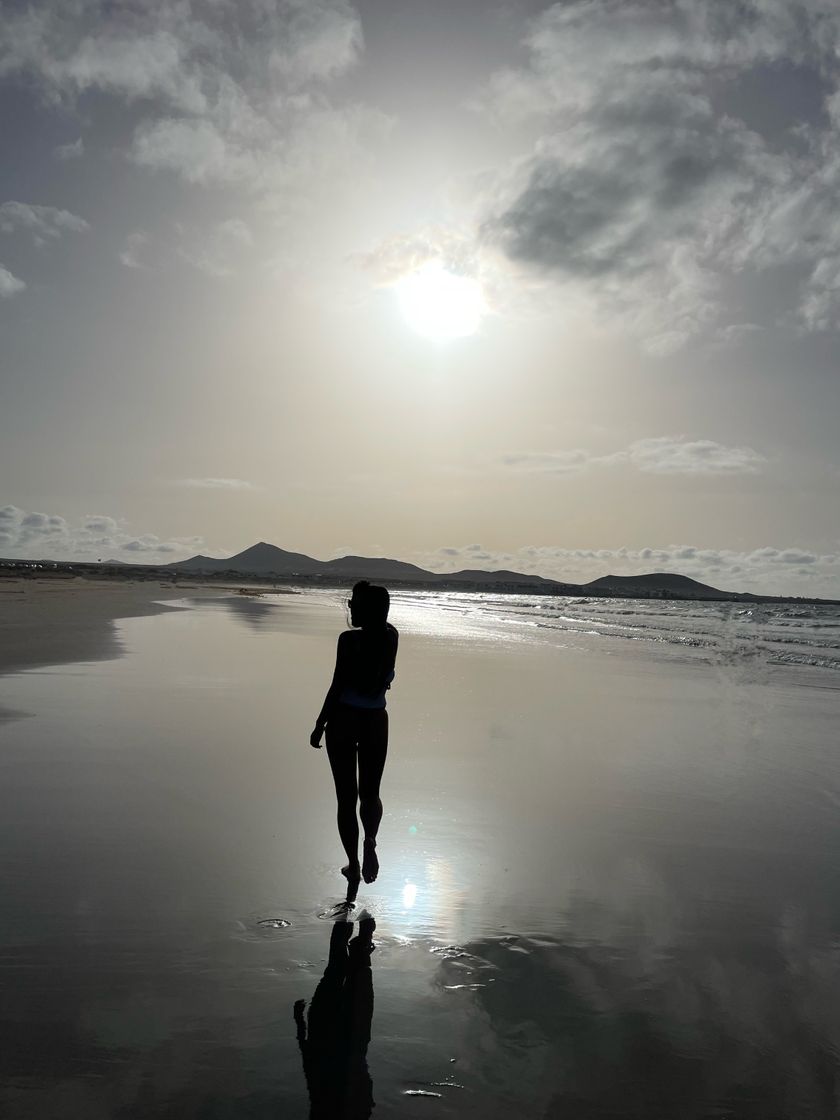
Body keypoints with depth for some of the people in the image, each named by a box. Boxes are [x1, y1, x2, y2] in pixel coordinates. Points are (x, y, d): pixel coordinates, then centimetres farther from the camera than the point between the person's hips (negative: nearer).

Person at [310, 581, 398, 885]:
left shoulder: (349, 639, -15)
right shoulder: (391, 637, -3)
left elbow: (337, 686, -14)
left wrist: (320, 725, -5)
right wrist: (369, 597, 13)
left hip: (344, 720, -3)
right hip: (375, 722, 3)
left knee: (346, 797, 10)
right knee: (370, 793, 20)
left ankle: (353, 864, 17)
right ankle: (370, 842, -5)